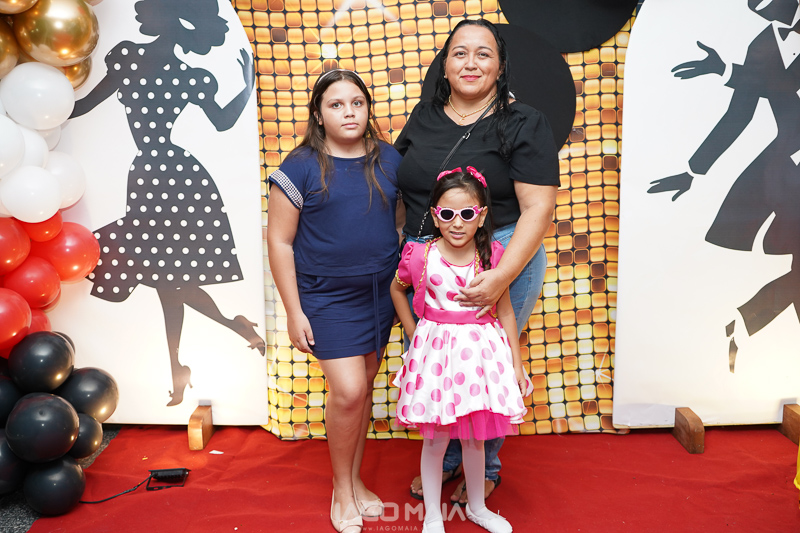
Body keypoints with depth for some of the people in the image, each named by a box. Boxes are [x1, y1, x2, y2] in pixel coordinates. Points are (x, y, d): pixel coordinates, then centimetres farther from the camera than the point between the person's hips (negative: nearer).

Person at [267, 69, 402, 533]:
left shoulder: (389, 159, 3)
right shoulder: (301, 167, -9)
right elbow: (280, 242, -6)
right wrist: (294, 312, -8)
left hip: (381, 293, 4)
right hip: (328, 298, -4)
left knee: (365, 387, 12)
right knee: (348, 391, -9)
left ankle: (355, 481, 31)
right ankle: (342, 490, 15)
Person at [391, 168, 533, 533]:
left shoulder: (492, 256, -6)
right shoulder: (420, 255, -10)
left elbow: (505, 312, 2)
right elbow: (397, 288, 11)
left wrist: (516, 363, 6)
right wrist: (413, 332, 8)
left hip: (481, 351, 2)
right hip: (436, 351, -1)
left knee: (474, 438, 16)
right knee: (435, 440, 9)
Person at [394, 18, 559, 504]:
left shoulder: (524, 125, -6)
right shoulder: (424, 118, 9)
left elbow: (538, 208, -13)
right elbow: (397, 183, 18)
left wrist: (503, 276, -24)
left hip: (499, 259, -5)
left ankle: (486, 468, 32)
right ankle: (444, 460, 38)